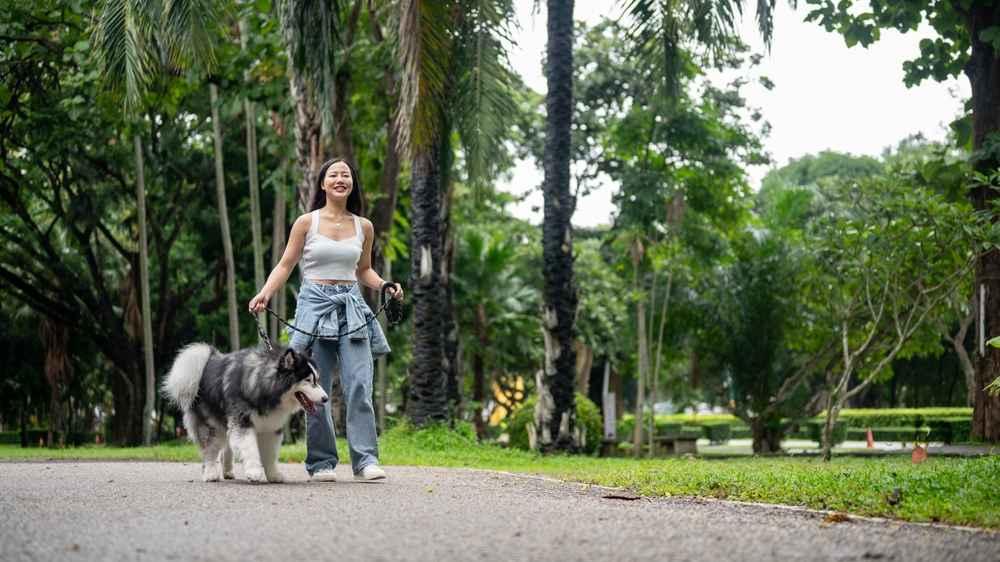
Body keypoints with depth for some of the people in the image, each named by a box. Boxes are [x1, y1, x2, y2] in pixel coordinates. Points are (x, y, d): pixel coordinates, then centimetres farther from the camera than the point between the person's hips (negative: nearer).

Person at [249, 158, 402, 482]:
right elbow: (285, 266, 4)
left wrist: (385, 286, 3)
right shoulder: (307, 223, 2)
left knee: (359, 385, -10)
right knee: (316, 389, -1)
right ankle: (320, 462, 6)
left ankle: (365, 459, -8)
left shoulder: (363, 227, 10)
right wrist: (265, 294, -11)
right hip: (315, 305, -2)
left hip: (351, 307, 2)